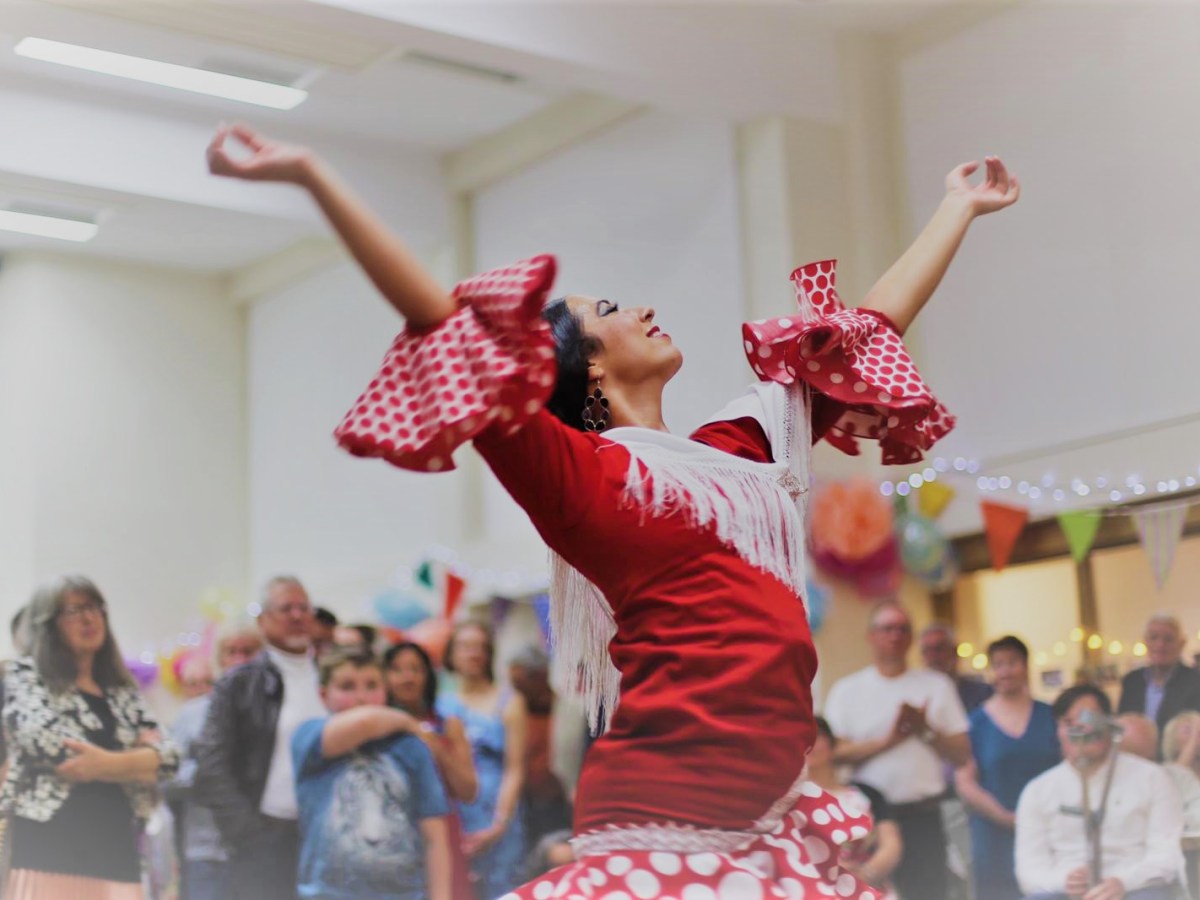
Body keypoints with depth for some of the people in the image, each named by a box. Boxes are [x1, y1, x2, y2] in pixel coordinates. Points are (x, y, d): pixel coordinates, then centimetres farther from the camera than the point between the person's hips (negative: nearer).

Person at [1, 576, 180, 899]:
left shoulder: (122, 693, 20)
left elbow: (166, 755, 7)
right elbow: (45, 742, -12)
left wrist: (106, 764, -12)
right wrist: (135, 761, -4)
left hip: (114, 851, 5)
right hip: (48, 849, -5)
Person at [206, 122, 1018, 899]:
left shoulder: (744, 448, 17)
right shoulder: (581, 475, -2)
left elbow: (871, 333, 28)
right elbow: (442, 322, -11)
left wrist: (961, 207, 37)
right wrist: (313, 176, -16)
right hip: (662, 832, -7)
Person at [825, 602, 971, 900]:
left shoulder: (937, 685, 9)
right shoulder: (847, 690, 6)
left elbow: (963, 755, 7)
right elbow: (834, 753, -5)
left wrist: (926, 731, -9)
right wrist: (887, 740, -12)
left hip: (923, 816, 1)